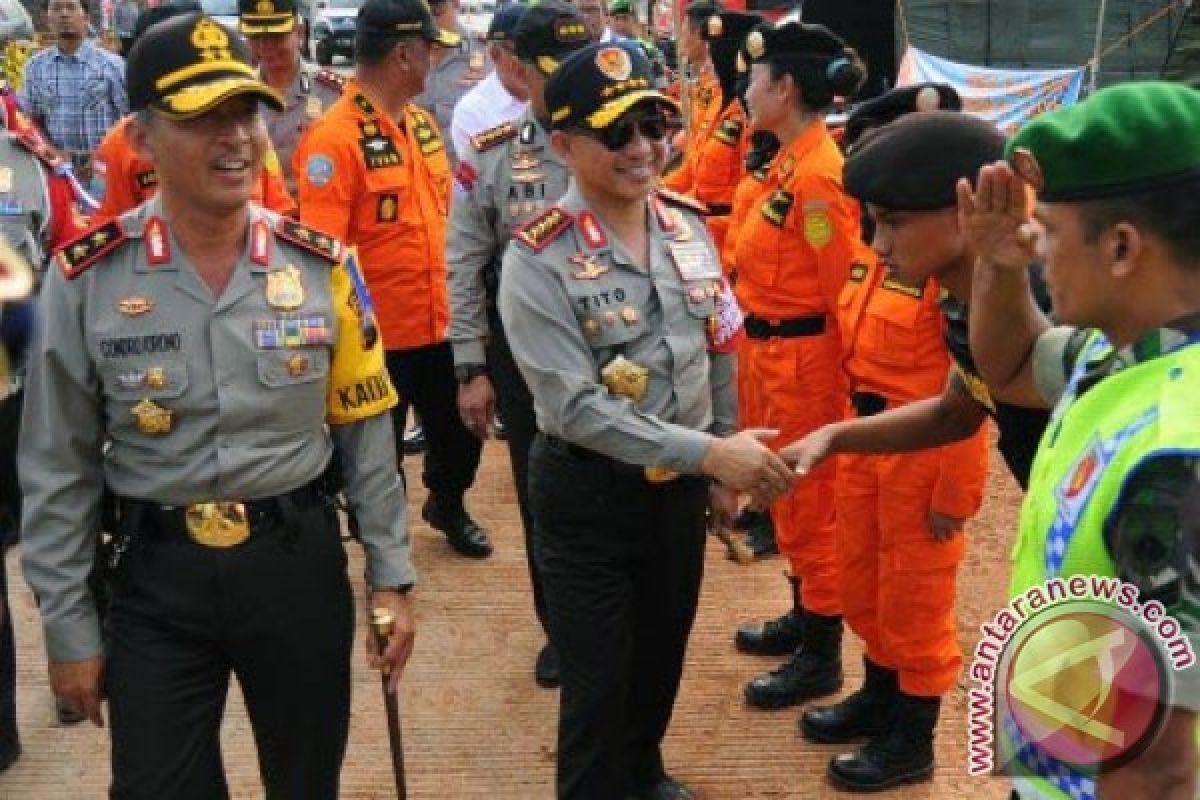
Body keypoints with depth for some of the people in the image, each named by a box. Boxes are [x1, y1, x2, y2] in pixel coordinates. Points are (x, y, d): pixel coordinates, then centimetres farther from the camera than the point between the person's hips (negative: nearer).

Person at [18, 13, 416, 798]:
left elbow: (365, 433, 2)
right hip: (156, 579, -1)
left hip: (301, 562, 1)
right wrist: (67, 625, 0)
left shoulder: (322, 265, -5)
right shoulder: (86, 279, -9)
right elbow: (58, 469, -2)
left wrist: (392, 575, 3)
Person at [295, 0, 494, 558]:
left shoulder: (422, 122, 5)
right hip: (376, 338, -7)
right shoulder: (335, 137, -19)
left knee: (461, 432, 23)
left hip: (439, 326, 7)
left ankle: (447, 506, 52)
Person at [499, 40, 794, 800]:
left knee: (663, 652, 23)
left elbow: (717, 353, 8)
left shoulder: (688, 224, -2)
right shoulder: (538, 259, -20)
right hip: (588, 494, -6)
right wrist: (709, 452, -28)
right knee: (598, 675, 9)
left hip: (680, 484, 6)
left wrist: (720, 469, 11)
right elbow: (574, 405, -25)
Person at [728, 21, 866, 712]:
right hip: (777, 356, 10)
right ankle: (804, 619, 39)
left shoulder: (818, 176, -23)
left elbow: (851, 291, -21)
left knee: (808, 508, 4)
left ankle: (822, 658, 19)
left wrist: (843, 385, -16)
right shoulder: (793, 163, 7)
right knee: (791, 501, 22)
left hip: (804, 363, -10)